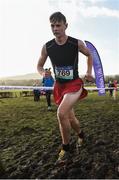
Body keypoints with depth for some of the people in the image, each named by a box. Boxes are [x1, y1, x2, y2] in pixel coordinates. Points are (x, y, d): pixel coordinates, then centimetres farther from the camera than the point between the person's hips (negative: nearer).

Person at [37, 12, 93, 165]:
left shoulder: (77, 43, -10)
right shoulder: (47, 47, -6)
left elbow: (89, 55, 11)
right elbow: (39, 66, 7)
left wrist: (89, 72, 1)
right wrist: (43, 73, -15)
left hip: (74, 84, -4)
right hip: (59, 86, 4)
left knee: (61, 113, -26)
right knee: (70, 118, 13)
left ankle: (65, 149, -4)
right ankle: (80, 134, 48)